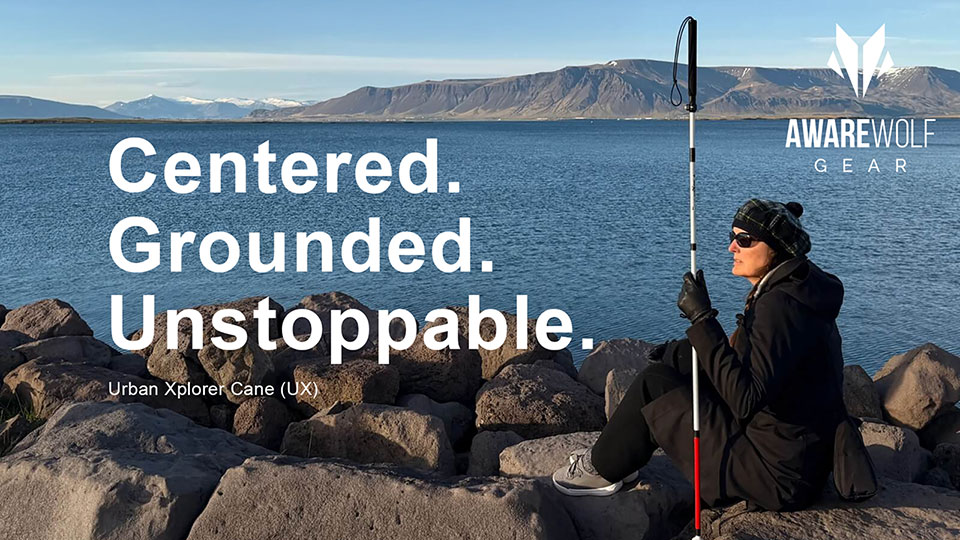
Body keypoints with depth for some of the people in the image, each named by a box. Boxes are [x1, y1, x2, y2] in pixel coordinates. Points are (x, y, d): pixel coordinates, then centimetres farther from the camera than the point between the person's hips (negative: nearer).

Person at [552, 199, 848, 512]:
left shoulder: (780, 307, -25)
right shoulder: (795, 288, 7)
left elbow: (745, 400, -31)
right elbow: (752, 365, 19)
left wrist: (702, 318, -28)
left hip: (780, 477, -10)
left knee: (654, 384, -10)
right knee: (676, 357, 13)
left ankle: (604, 470, 14)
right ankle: (614, 455, 24)